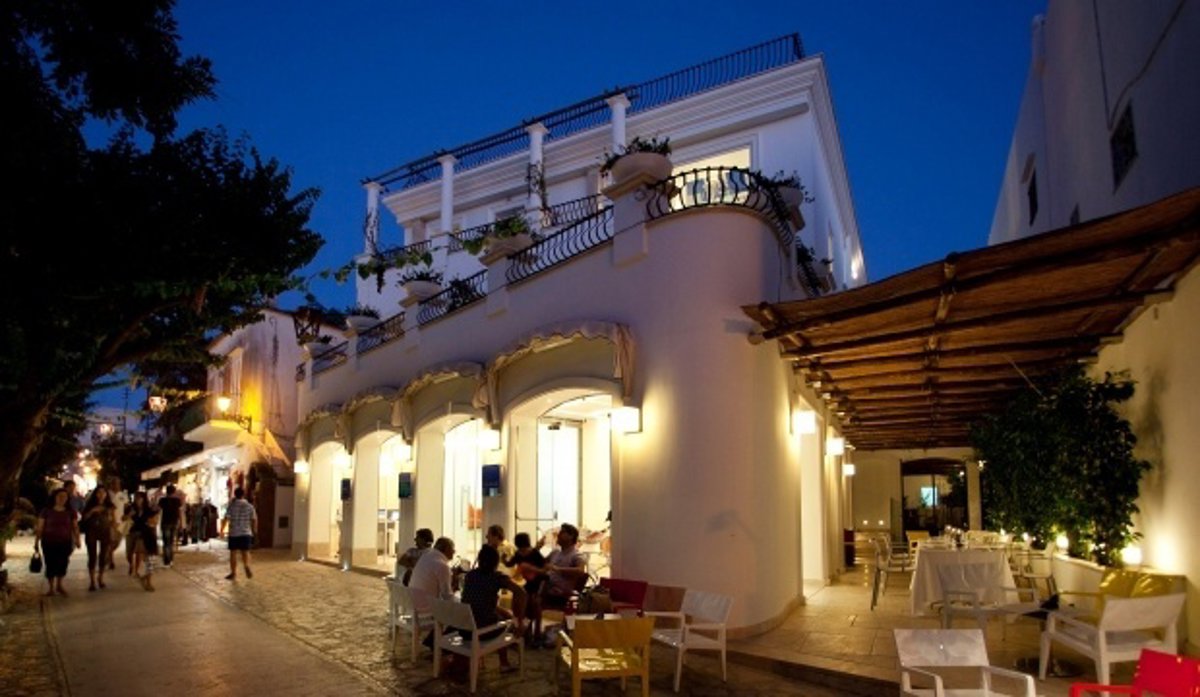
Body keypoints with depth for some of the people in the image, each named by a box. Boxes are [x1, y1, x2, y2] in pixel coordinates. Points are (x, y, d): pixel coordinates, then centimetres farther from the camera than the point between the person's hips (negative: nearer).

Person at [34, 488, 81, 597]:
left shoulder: (71, 512, 3)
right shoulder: (46, 511, -2)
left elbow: (75, 526, 6)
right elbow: (40, 527, 0)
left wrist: (77, 540, -1)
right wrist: (36, 541, -3)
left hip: (65, 542, 1)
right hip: (49, 542, -1)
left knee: (62, 563, 1)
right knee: (50, 564, 1)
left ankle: (59, 585, 25)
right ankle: (51, 588, 20)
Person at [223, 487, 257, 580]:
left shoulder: (232, 505, -5)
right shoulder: (249, 506, 0)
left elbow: (226, 519, -10)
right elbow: (254, 520, 0)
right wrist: (254, 530, 12)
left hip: (233, 533, -1)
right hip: (246, 533, 1)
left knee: (233, 553, 8)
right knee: (245, 552, 10)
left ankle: (233, 573, 11)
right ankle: (247, 566, -16)